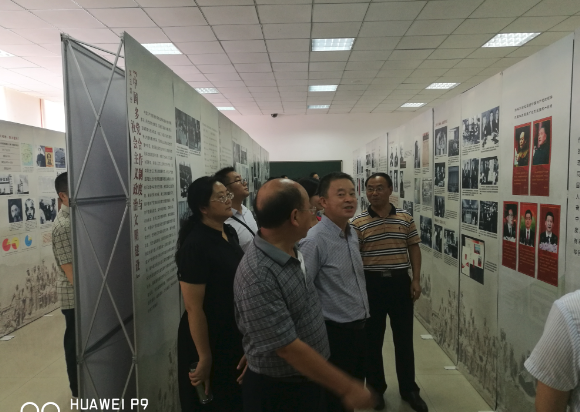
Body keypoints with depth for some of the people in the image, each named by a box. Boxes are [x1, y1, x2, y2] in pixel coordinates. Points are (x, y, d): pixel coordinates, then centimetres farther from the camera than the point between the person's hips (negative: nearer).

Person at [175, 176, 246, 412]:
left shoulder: (230, 233, 2)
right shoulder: (195, 245, -24)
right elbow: (193, 308, -24)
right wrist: (204, 358, -20)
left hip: (234, 336, 8)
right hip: (208, 340, -8)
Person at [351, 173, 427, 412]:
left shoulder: (405, 218, 1)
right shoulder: (358, 223, -6)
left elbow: (414, 249, 7)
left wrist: (416, 280, 0)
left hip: (400, 282, 2)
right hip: (372, 284, -1)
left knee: (404, 338, 12)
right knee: (372, 339, 10)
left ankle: (409, 389, 28)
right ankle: (375, 388, 28)